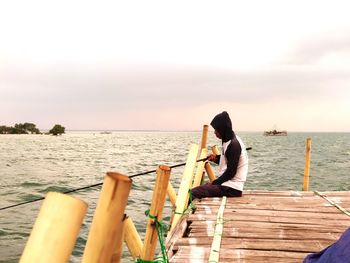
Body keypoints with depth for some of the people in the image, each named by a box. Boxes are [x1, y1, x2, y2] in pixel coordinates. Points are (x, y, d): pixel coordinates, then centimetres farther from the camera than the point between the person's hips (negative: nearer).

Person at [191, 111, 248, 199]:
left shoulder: (234, 144, -16)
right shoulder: (229, 141, 13)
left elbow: (231, 172, -19)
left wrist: (214, 183, -11)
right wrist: (216, 158, 7)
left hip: (231, 188, -11)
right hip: (229, 184, 11)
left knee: (193, 193, -19)